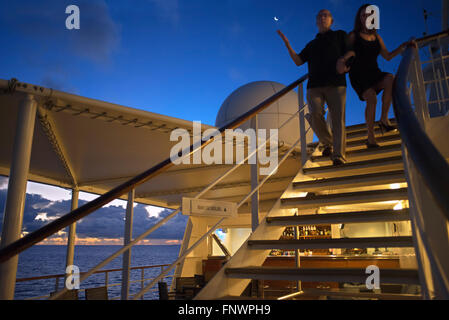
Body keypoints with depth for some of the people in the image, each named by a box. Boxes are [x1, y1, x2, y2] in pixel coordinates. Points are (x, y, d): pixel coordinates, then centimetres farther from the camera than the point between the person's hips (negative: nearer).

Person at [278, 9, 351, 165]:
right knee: (315, 114, -20)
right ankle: (327, 143, 1)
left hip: (336, 83, -2)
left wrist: (344, 63, -11)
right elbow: (298, 61, 17)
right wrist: (287, 43, 8)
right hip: (315, 85, 2)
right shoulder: (311, 44, 29)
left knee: (338, 118, -13)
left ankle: (338, 156, -16)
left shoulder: (340, 35, 21)